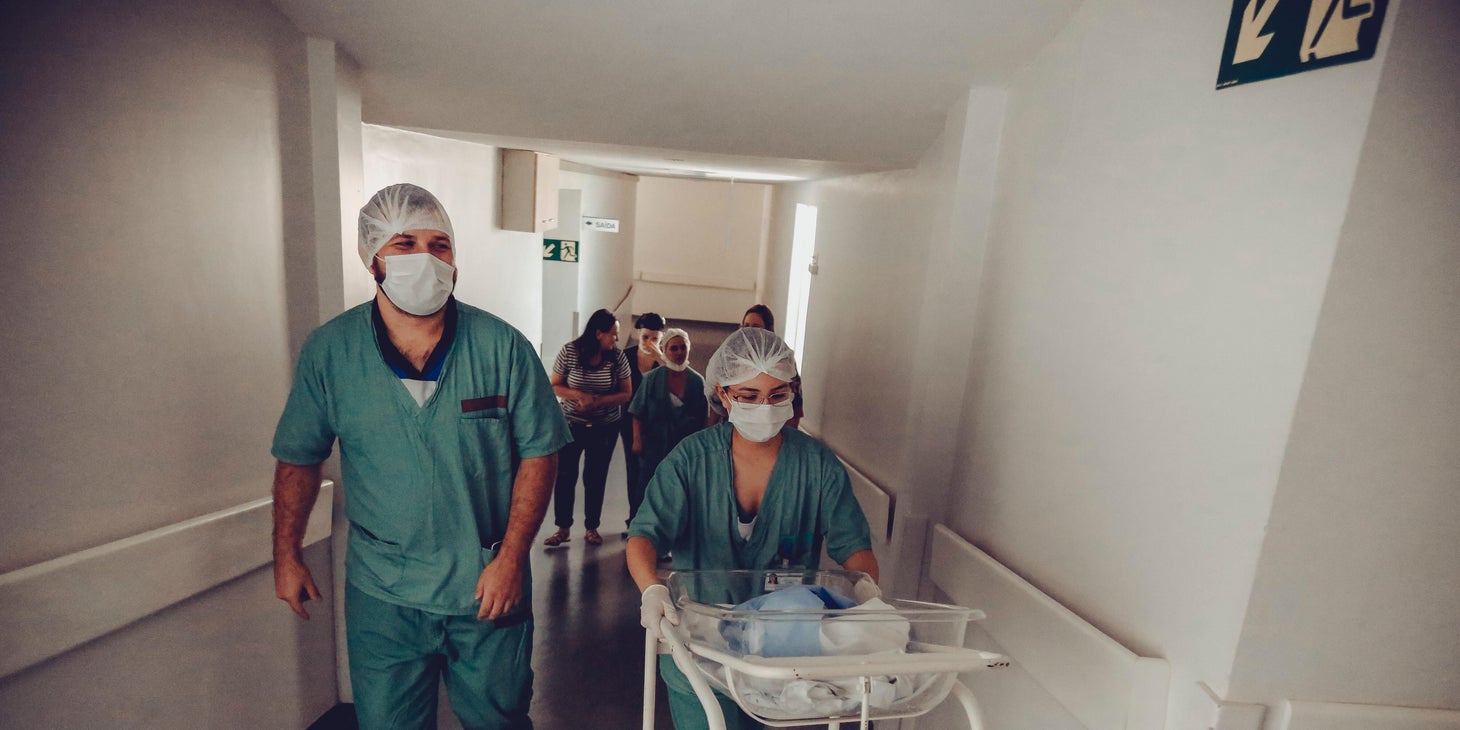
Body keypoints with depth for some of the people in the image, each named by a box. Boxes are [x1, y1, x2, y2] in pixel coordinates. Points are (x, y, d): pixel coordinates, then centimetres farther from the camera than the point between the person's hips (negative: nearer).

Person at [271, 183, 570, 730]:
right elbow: (299, 459, 5)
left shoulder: (503, 346, -12)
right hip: (381, 596, 1)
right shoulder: (328, 351, -6)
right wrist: (286, 556, 6)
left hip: (489, 587, 0)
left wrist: (511, 559, -12)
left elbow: (538, 454, -9)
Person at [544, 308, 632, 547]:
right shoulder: (569, 352, -12)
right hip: (572, 424, -1)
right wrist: (580, 396, -23)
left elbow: (626, 394, -7)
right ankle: (562, 528, 17)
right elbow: (555, 386, -5)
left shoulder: (617, 356, -10)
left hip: (605, 427, 1)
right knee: (565, 475, 1)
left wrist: (599, 401, -23)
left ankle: (591, 528, 24)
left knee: (596, 477, 9)